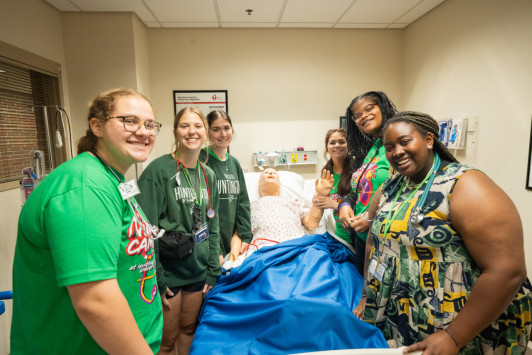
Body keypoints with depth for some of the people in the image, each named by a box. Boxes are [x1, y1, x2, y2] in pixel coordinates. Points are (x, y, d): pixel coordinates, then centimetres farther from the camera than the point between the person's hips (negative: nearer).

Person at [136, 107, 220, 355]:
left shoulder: (208, 175, 5)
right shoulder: (158, 171, -14)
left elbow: (212, 226, 8)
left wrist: (213, 271, 5)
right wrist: (156, 279, -14)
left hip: (198, 272, 5)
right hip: (168, 273, -5)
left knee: (189, 329, 21)